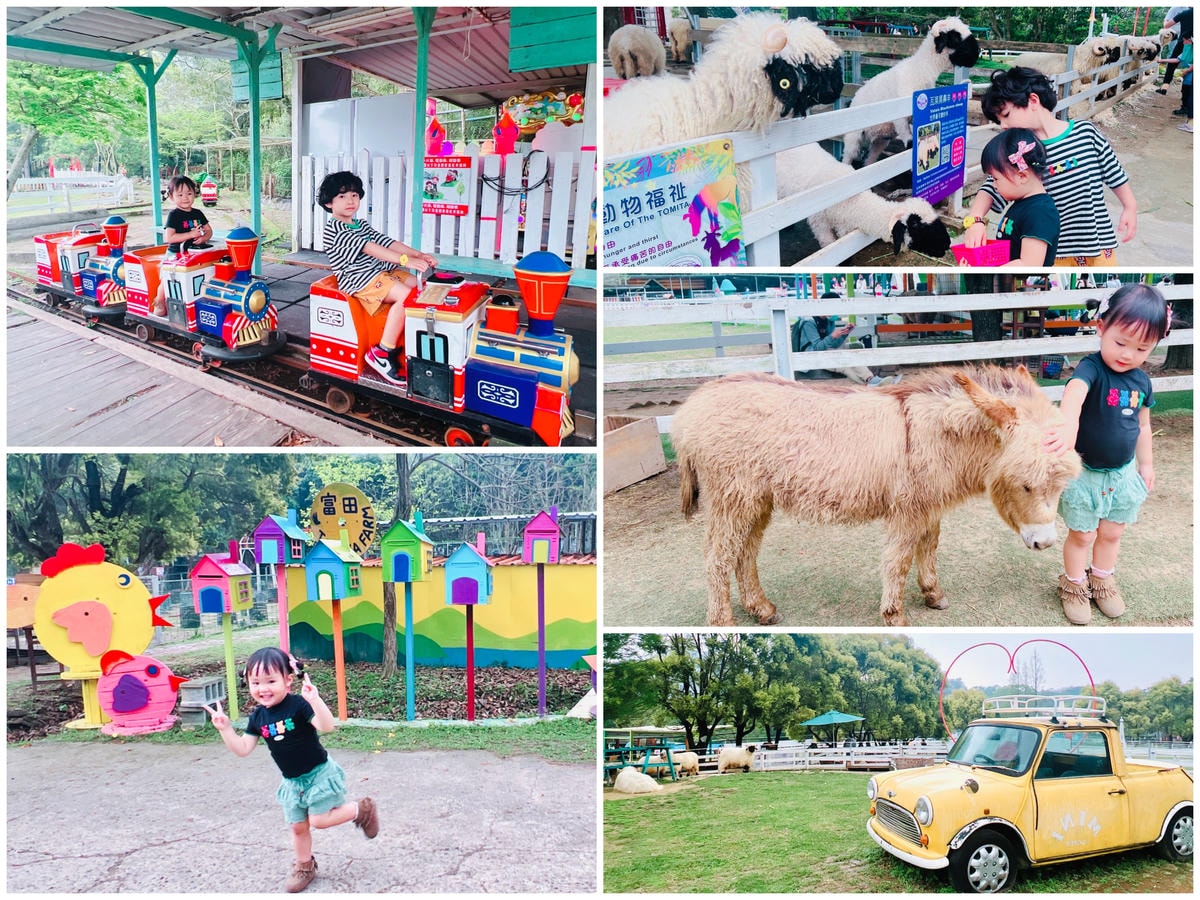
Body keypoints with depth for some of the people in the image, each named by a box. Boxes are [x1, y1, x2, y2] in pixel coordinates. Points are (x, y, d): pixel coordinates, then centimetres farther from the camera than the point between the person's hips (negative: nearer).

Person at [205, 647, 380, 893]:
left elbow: (327, 726, -37)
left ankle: (362, 809, 14)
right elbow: (243, 749, -1)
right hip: (292, 782, 6)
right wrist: (225, 729, -13)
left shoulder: (298, 705, -24)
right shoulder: (258, 717, -4)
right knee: (298, 826, 15)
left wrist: (315, 699, -52)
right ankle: (304, 866, 38)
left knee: (319, 820, -9)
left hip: (318, 774, -6)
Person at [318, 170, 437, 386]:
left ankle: (400, 344, -4)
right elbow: (369, 248, -22)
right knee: (405, 295, -27)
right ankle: (382, 353, -21)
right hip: (358, 278, -9)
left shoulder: (361, 225, 20)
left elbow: (387, 242, 10)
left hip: (379, 271, 10)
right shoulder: (334, 229, -10)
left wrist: (418, 254, -5)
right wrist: (405, 260, -31)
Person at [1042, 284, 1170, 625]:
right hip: (1085, 472, -5)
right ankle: (1073, 585, 32)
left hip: (1124, 472, 5)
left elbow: (1143, 425, 11)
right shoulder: (1092, 368, -25)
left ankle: (1102, 580, 41)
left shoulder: (1142, 381, -4)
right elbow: (1074, 390, -48)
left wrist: (1146, 464, 17)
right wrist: (1069, 424, -69)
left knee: (1112, 533, 19)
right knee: (1082, 535, 9)